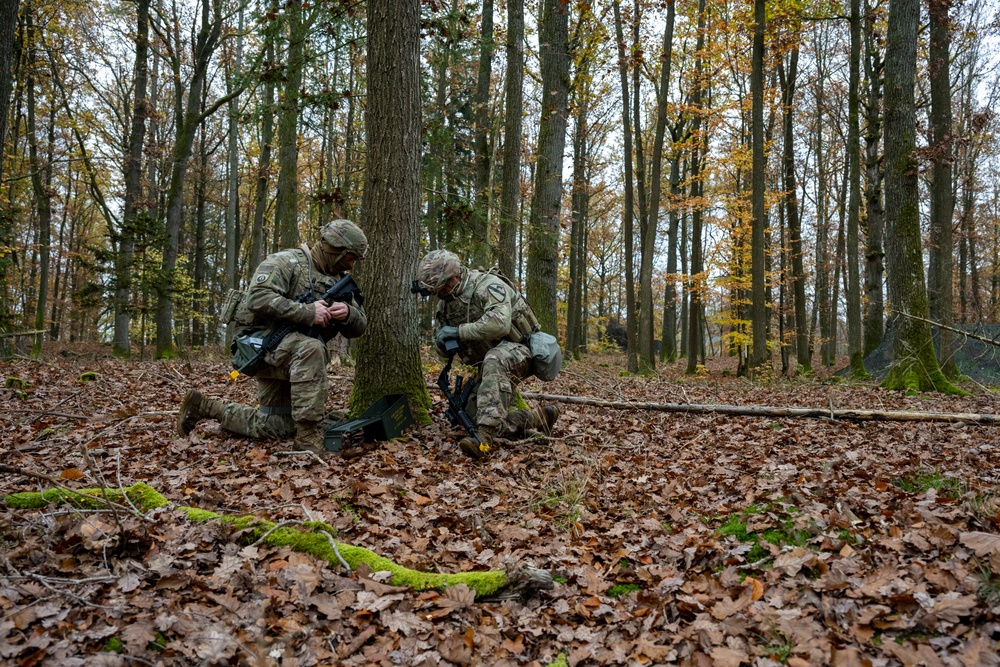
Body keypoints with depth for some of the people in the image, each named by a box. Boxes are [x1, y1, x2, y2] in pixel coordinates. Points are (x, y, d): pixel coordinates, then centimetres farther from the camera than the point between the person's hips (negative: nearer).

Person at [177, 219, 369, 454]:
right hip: (265, 344, -8)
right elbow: (258, 297, -26)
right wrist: (307, 312, -30)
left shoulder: (338, 280, 10)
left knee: (275, 428, 10)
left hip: (295, 356, 8)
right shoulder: (287, 262, -11)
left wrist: (348, 313, -19)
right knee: (311, 348, -39)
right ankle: (308, 437, -34)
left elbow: (358, 326, 5)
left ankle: (206, 407, 27)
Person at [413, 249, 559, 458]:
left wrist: (459, 331, -28)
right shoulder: (444, 304, 7)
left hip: (518, 349, -9)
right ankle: (539, 418, 3)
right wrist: (442, 341, -12)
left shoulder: (487, 285, -18)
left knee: (494, 361, -43)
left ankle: (485, 436, -52)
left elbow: (499, 323, -35)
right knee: (474, 420, -5)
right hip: (490, 365, 9)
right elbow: (443, 351, 13)